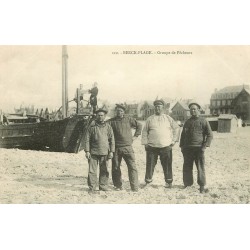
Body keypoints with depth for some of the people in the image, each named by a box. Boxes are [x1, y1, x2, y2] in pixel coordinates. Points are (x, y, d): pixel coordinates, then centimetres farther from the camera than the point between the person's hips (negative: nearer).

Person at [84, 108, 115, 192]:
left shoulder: (108, 127, 8)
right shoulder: (92, 126, 3)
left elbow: (112, 140, 9)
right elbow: (87, 139, 3)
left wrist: (111, 151, 2)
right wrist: (87, 151, -4)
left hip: (104, 152, 2)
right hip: (93, 152, -1)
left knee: (104, 171, 7)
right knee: (92, 170, -2)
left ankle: (103, 186, 19)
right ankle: (92, 187, 7)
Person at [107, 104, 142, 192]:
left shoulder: (129, 119, 8)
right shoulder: (111, 121, 3)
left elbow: (139, 125, 19)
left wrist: (135, 136, 11)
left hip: (128, 147, 0)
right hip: (116, 148, 0)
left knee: (132, 167, -5)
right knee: (115, 168, 7)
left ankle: (135, 187, -1)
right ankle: (118, 186, 22)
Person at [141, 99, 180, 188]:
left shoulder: (168, 118, 9)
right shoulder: (150, 119, 8)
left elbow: (176, 128, 13)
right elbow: (145, 131, 9)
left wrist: (174, 140, 5)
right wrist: (145, 143, 1)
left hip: (166, 146, 0)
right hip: (152, 147, 0)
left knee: (167, 165, 4)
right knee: (150, 165, 2)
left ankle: (169, 182, 17)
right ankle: (148, 181, 15)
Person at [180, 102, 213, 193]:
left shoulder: (204, 121, 2)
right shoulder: (187, 122, 16)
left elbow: (210, 135, 0)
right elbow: (183, 135, 22)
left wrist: (205, 146, -10)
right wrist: (181, 146, 12)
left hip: (199, 148, -4)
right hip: (187, 148, 4)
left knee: (200, 168, 0)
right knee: (187, 168, 6)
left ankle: (202, 186, 9)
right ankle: (187, 184, 18)